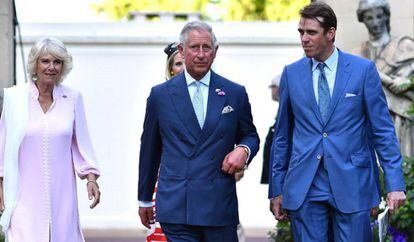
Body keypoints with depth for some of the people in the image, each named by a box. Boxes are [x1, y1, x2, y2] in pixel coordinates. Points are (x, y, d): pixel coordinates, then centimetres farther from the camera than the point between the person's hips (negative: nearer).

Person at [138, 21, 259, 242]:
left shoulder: (235, 93, 8)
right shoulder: (160, 95, 7)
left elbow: (250, 135, 19)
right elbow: (149, 149, 14)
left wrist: (243, 150, -7)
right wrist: (144, 199, 18)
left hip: (221, 207, 1)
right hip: (176, 206, -1)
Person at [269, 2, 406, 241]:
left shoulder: (363, 70, 1)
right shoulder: (292, 73, 8)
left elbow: (383, 130, 1)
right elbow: (282, 135, 13)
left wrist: (395, 184, -6)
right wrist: (277, 190, 12)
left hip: (351, 186, -2)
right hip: (304, 188, 2)